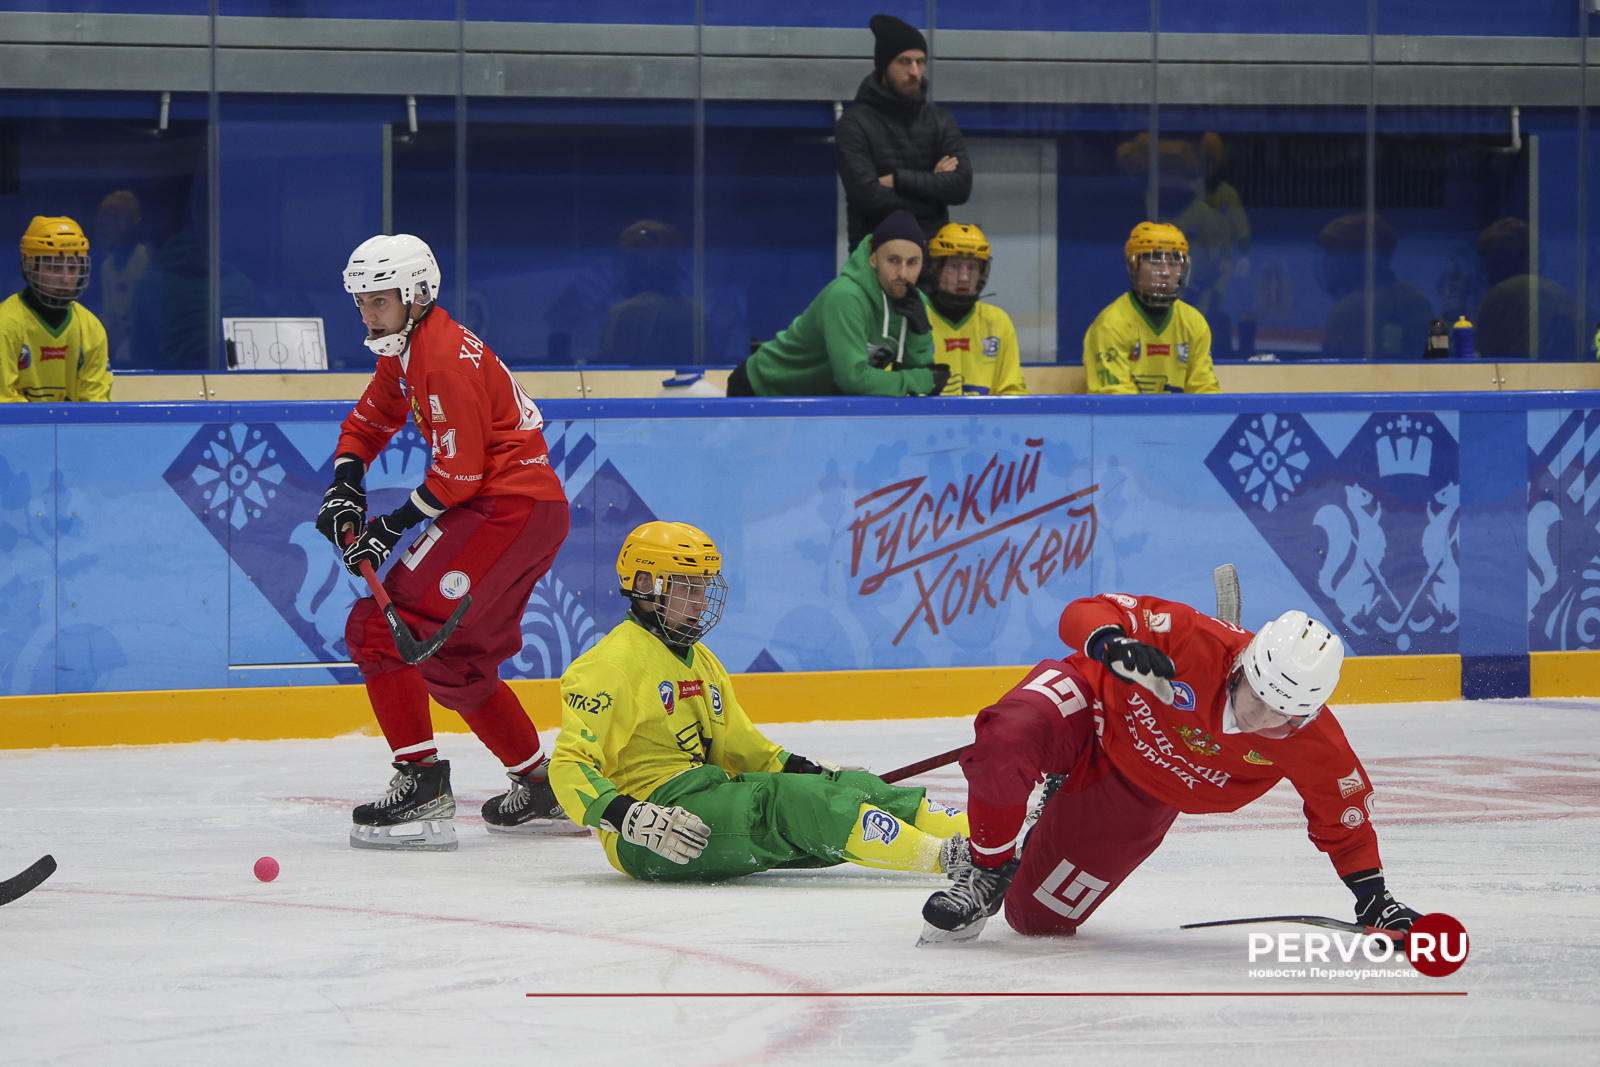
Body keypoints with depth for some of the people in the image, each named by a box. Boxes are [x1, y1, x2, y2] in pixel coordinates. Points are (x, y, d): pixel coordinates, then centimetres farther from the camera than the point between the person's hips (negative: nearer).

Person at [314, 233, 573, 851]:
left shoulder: (445, 356, -17)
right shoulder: (402, 350, 15)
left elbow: (459, 474, -19)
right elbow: (369, 422, 27)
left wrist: (390, 528, -11)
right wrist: (345, 486, 9)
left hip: (508, 505, -11)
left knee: (380, 628, -14)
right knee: (452, 660, 21)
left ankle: (422, 786, -19)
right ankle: (542, 789, 26)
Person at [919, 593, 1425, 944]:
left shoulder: (1313, 746, -25)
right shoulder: (1197, 641, -34)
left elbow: (1343, 819, -7)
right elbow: (1084, 614, -29)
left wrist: (1372, 895, -13)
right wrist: (1112, 642, -51)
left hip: (1138, 794, 3)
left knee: (1033, 915, 1)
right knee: (1007, 741, -40)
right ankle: (987, 871, -11)